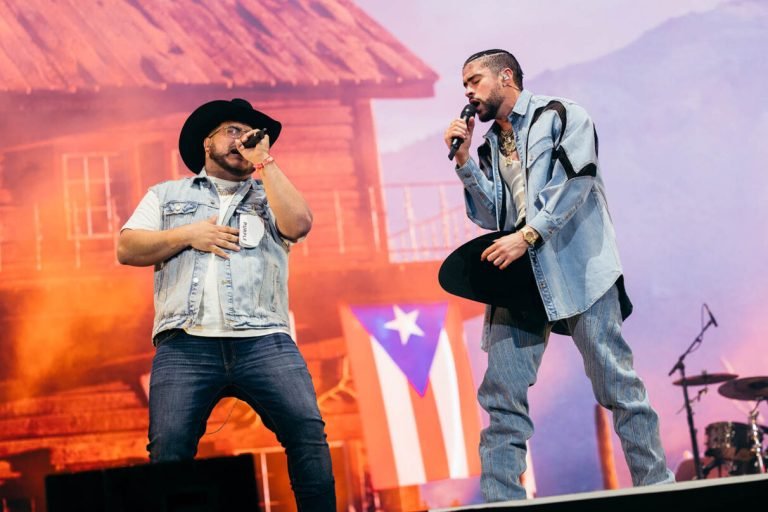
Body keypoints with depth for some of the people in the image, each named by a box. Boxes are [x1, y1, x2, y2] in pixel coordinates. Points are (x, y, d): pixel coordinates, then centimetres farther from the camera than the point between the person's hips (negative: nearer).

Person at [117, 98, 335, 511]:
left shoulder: (269, 196, 24)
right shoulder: (167, 194, 24)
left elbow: (298, 223, 2)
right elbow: (127, 248, 12)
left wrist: (264, 162, 8)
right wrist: (188, 235, 0)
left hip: (263, 340, 0)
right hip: (185, 344, 0)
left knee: (307, 430, -17)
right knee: (169, 448, -16)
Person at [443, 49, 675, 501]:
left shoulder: (561, 116, 4)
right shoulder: (489, 147, 20)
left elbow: (573, 182, -11)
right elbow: (491, 217, 12)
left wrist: (526, 236, -19)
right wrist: (465, 162, 4)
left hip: (577, 270, -5)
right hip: (519, 277, 5)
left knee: (616, 382, -4)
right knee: (502, 393, -3)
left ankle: (656, 486, 4)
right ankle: (499, 499, 0)